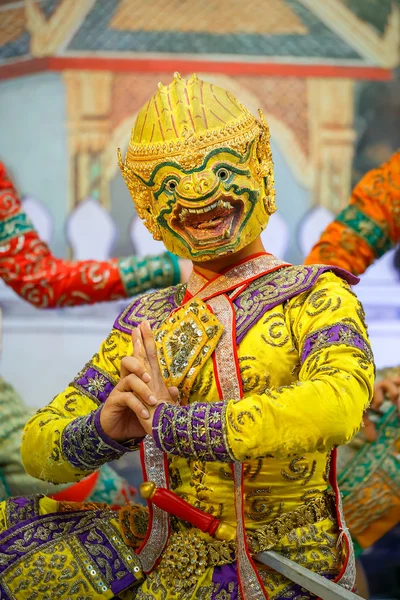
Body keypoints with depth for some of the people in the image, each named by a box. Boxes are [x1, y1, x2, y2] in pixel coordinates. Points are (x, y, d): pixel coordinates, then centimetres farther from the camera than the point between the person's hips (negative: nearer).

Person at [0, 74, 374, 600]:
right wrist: (102, 430, -18)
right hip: (169, 549, 6)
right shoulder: (146, 322, 11)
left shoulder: (317, 297, -5)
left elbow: (337, 405, -27)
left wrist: (173, 421, -29)